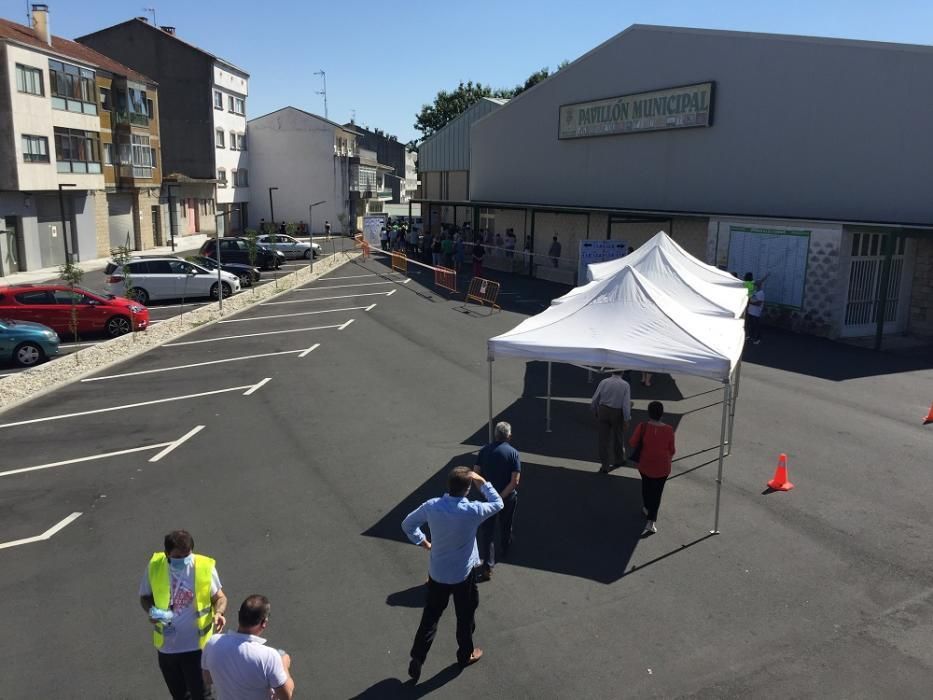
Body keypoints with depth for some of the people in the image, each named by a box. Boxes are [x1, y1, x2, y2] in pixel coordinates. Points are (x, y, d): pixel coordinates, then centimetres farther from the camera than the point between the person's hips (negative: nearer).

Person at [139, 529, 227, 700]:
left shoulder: (205, 566, -20)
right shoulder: (154, 566, -15)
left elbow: (219, 597, -7)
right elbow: (145, 596, 1)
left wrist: (219, 613, -28)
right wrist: (152, 611, -20)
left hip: (196, 644, -2)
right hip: (166, 644, 3)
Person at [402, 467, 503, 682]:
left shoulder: (431, 506, -16)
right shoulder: (472, 511, -25)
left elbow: (407, 524, -1)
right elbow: (498, 504, -6)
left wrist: (423, 542, 10)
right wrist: (483, 482, -3)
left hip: (436, 573, 3)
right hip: (463, 575, -3)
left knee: (430, 616, 20)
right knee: (465, 616, 21)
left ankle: (417, 659, 22)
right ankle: (465, 655, 40)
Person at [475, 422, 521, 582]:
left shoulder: (485, 450, -6)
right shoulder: (513, 453, -13)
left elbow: (476, 473, -3)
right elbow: (515, 480, -20)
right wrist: (501, 496, -16)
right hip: (508, 497, 0)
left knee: (487, 529, 2)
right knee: (505, 526, 24)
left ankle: (487, 566, -6)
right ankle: (505, 550, 48)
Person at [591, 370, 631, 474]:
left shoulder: (604, 382, -4)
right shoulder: (625, 385, -10)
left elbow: (594, 400, -2)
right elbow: (626, 404, -16)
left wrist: (595, 412, 15)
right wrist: (627, 420, -9)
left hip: (603, 411, 1)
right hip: (617, 413, -1)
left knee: (604, 439, 8)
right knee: (618, 437, 21)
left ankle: (605, 466, 8)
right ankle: (619, 460, 40)